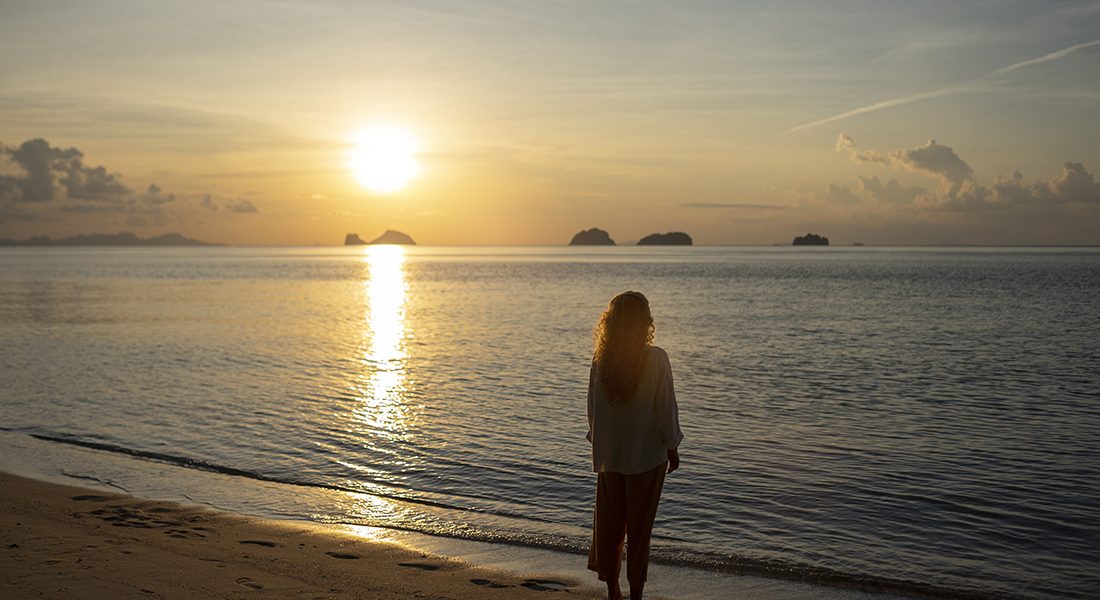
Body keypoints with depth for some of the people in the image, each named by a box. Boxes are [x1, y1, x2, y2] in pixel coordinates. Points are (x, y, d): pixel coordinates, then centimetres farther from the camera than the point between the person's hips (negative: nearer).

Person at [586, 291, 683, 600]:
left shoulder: (600, 359, -5)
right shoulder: (656, 359, -15)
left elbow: (593, 404, 3)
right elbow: (665, 406, -10)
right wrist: (672, 447, 2)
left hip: (608, 454, 3)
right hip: (647, 453, -3)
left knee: (608, 521, 15)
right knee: (639, 525, 7)